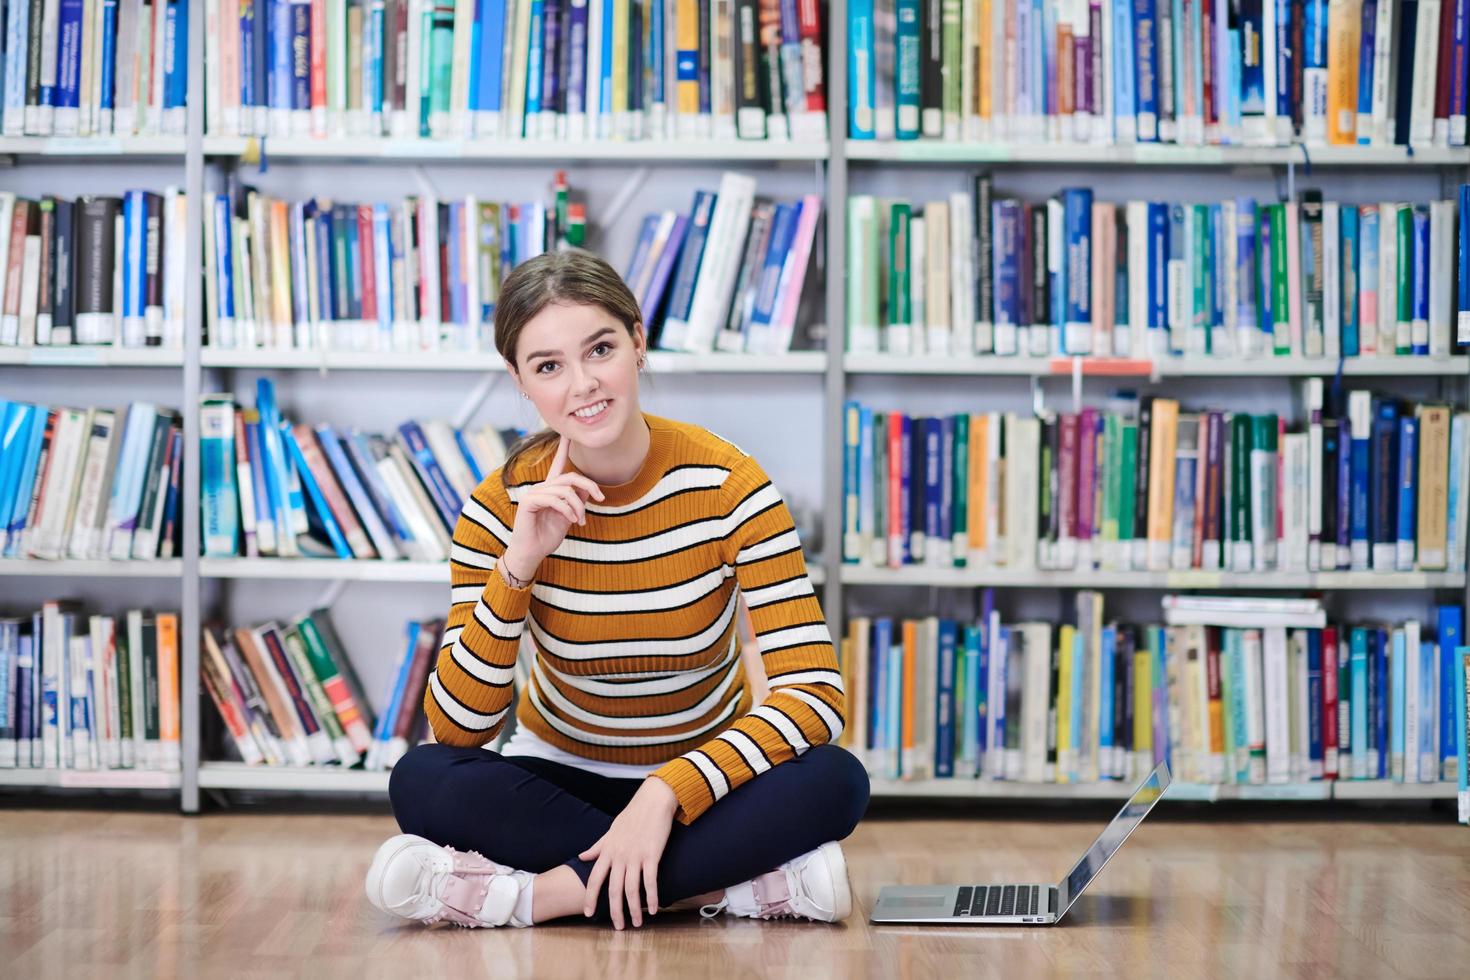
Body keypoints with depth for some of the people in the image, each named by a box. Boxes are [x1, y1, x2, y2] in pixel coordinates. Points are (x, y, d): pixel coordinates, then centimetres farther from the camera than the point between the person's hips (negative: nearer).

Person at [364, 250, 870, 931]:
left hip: (701, 780, -1)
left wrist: (665, 794, -34)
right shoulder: (501, 508, -12)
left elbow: (816, 694, -23)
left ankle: (548, 893, -27)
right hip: (561, 780, 1)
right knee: (422, 781, -29)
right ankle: (751, 884, -28)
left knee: (835, 782, -31)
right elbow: (455, 729, -19)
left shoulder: (727, 485, -17)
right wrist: (518, 565, -30)